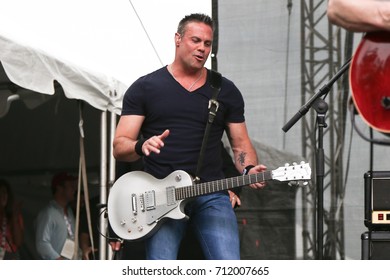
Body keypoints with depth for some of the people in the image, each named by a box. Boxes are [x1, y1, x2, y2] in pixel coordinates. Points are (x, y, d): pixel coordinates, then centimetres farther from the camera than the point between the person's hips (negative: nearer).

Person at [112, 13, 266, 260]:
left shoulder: (226, 90, 14)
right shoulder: (144, 88, 7)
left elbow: (241, 144, 16)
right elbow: (119, 146, 3)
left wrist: (250, 170, -7)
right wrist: (142, 146, -20)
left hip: (212, 196, 2)